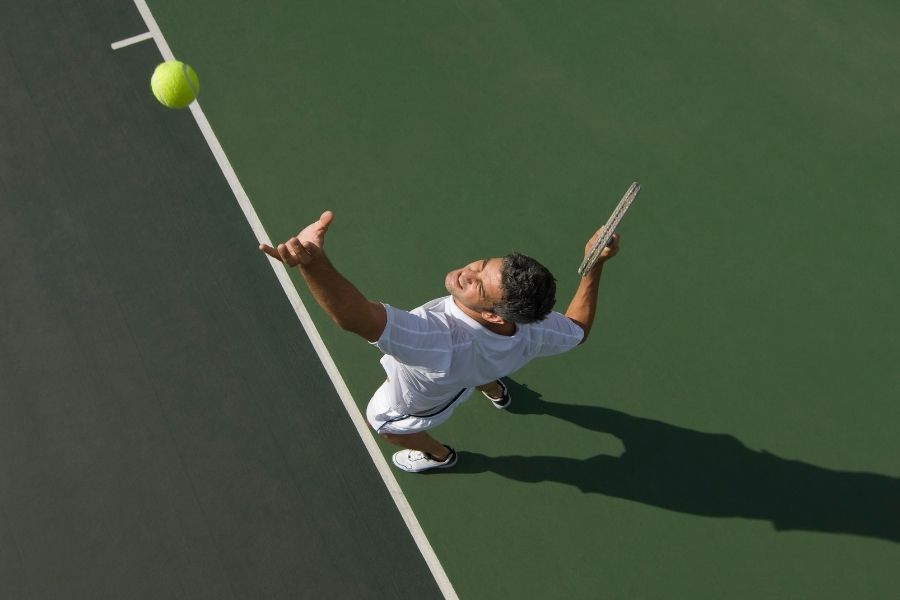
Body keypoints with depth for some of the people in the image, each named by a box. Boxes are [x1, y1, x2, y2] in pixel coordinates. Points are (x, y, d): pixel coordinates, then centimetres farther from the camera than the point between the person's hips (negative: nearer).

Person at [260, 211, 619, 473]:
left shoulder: (439, 344, -59)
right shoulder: (534, 330, -40)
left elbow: (353, 317, -73)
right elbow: (579, 329, -16)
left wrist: (313, 262, -90)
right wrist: (596, 263, -20)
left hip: (419, 401, -4)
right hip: (474, 373, 5)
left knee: (380, 422, 30)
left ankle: (439, 456, 60)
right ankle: (497, 392, 75)